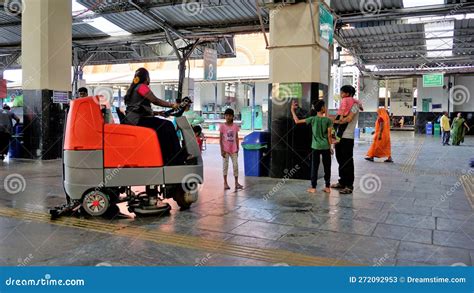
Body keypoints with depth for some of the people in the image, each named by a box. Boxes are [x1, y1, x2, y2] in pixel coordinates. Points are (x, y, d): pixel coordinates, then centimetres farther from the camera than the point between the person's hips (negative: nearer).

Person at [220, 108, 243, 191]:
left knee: (236, 165, 2)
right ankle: (225, 183, 11)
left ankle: (236, 182, 9)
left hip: (233, 149, 3)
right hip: (226, 149, -2)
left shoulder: (235, 126, 3)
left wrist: (237, 148, 4)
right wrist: (222, 150, -9)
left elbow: (237, 138, 8)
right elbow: (221, 139, -5)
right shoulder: (222, 126, -5)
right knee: (225, 165, 4)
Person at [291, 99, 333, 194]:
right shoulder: (328, 120, -5)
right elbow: (329, 135, -6)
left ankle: (313, 188, 7)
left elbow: (297, 121, -3)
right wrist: (330, 147, 3)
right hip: (326, 147, 0)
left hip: (316, 147, 0)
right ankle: (327, 187, 15)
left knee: (314, 167, 6)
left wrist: (293, 110, 7)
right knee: (327, 167, 10)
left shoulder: (312, 119, -4)